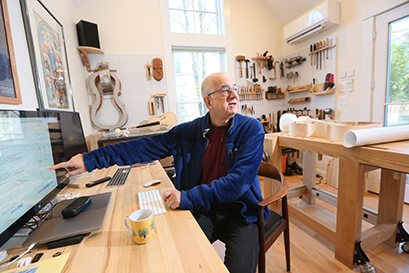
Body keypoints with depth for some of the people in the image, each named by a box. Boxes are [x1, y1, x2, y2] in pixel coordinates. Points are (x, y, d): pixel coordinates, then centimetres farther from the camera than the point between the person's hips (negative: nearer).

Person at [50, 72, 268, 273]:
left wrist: (188, 197, -24)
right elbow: (145, 147, -3)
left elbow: (239, 180, -21)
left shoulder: (251, 129, -10)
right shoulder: (190, 131, -3)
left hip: (239, 214, 0)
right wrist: (90, 159, -5)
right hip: (202, 212, 1)